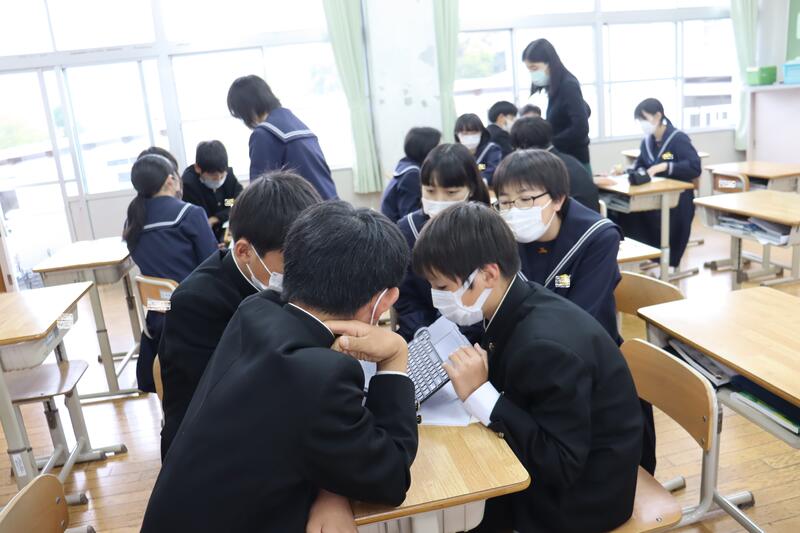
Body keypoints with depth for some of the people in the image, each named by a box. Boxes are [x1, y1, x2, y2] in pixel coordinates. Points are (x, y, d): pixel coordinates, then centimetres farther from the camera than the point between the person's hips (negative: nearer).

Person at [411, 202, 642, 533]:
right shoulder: (514, 309, -8)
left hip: (582, 493, -7)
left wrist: (478, 394, -29)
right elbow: (508, 397, 3)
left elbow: (562, 466, -27)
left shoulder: (547, 346, -31)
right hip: (547, 455, 7)